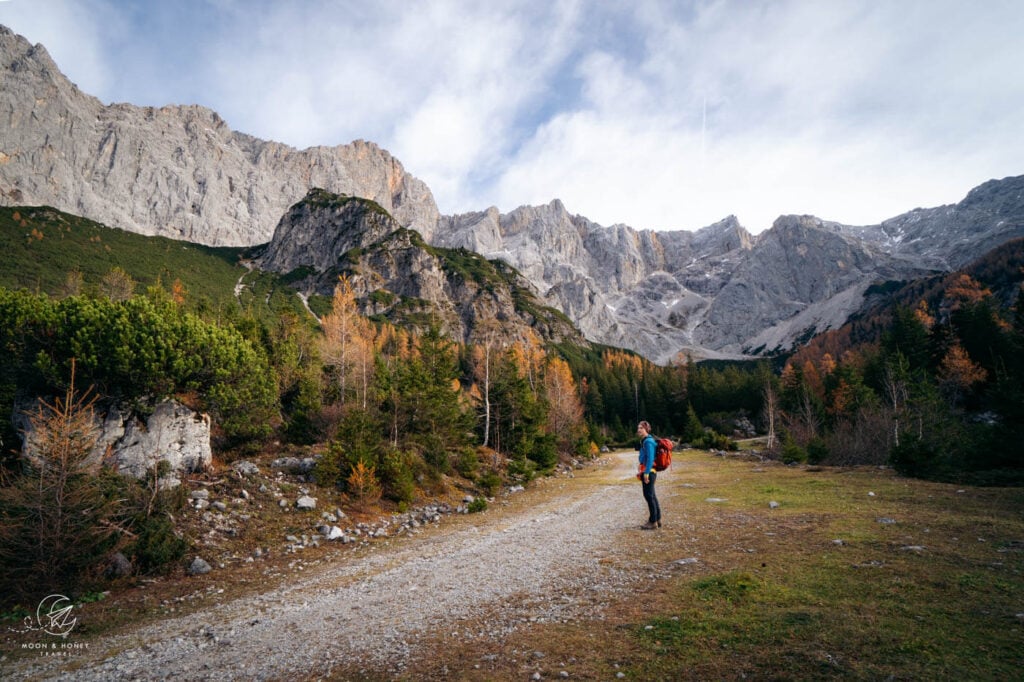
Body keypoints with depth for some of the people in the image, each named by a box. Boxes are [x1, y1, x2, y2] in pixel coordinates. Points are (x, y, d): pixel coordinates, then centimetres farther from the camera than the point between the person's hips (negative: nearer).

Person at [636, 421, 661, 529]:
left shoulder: (648, 441, -15)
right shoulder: (645, 441, 15)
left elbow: (650, 458, -22)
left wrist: (646, 472, -24)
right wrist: (643, 472, 24)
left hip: (649, 472, -10)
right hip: (649, 472, 10)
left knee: (649, 496, -5)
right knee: (652, 496, 15)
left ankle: (653, 521, 1)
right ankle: (657, 520, 24)